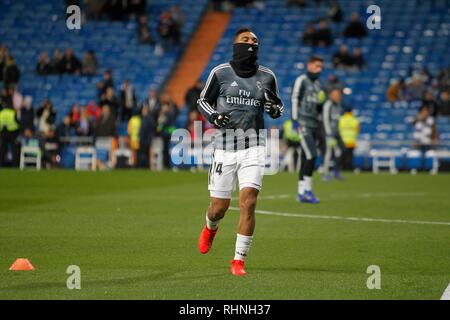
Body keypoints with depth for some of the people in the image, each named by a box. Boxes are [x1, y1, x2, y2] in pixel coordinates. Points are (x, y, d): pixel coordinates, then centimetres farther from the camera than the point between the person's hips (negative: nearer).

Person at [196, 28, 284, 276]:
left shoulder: (267, 76, 6)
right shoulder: (220, 73, -1)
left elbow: (278, 108, 18)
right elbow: (203, 101, 9)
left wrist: (275, 108, -5)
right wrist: (213, 116, -11)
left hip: (253, 146, 1)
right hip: (225, 145, -1)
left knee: (248, 201, -15)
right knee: (219, 207, 4)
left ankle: (239, 261, -6)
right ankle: (210, 228, 43)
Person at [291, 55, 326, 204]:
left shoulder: (318, 84, 18)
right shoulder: (302, 81, -5)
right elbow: (295, 100, -10)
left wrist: (320, 103, 2)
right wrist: (295, 120, -15)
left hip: (314, 124, 8)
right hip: (304, 123, -8)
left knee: (306, 159, 7)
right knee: (311, 156, -16)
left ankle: (301, 193, 8)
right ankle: (307, 189, -11)